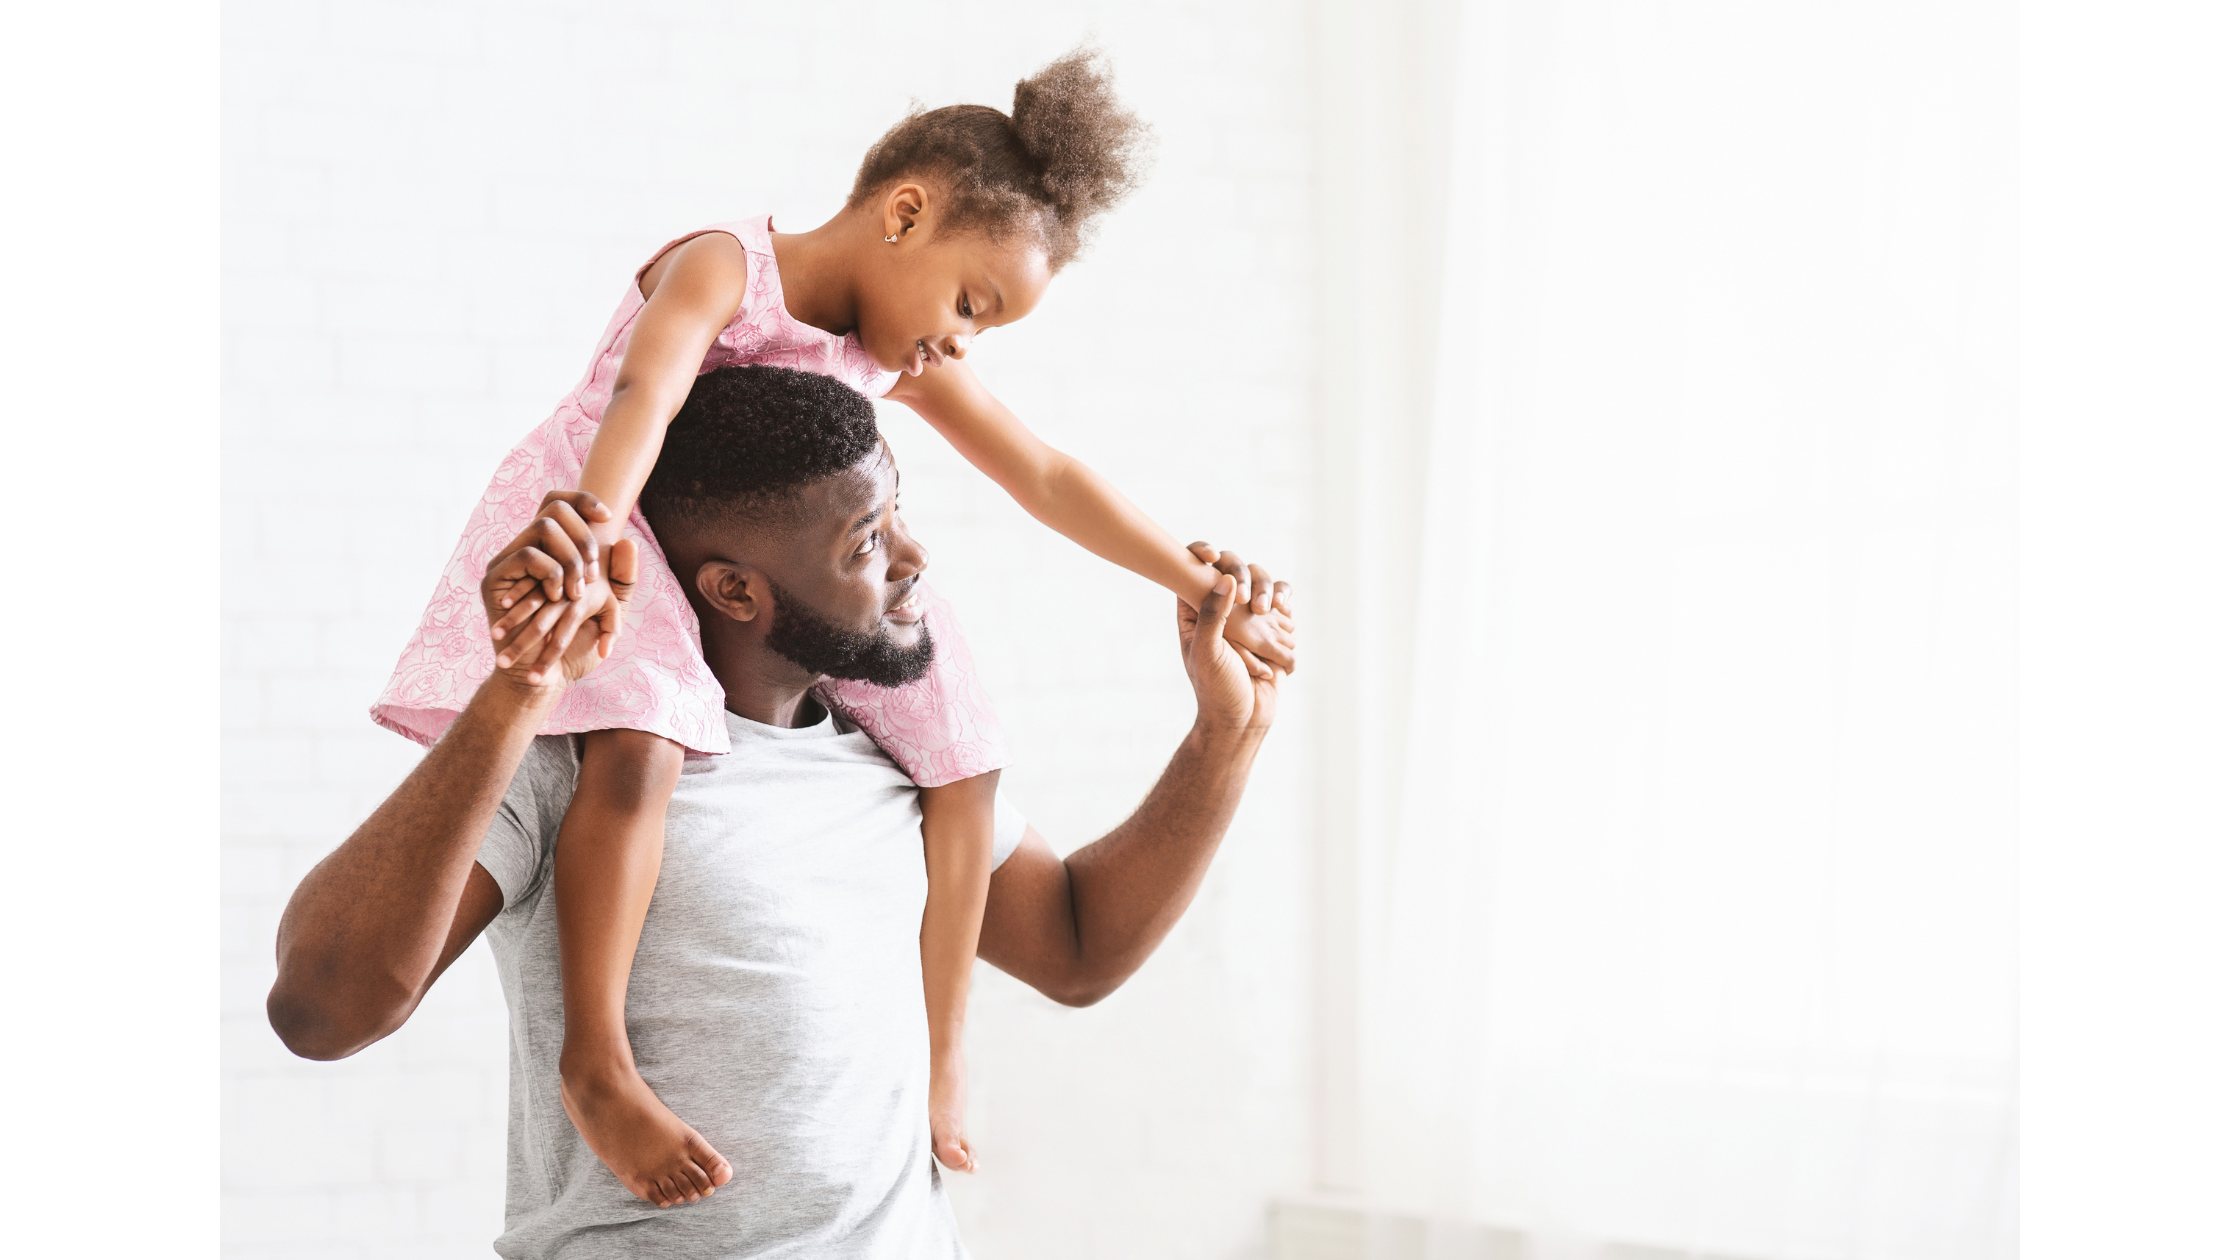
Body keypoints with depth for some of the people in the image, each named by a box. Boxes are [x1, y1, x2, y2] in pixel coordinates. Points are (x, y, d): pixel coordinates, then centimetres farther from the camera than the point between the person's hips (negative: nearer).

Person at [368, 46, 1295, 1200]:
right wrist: (595, 537, -58)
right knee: (639, 742, -36)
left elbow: (1046, 478, 10)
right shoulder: (719, 268, -19)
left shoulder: (902, 358, 4)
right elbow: (644, 393, -39)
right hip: (592, 535, -7)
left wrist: (1202, 587, 8)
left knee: (958, 743, -4)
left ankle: (935, 1059, 6)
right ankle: (596, 1060, -29)